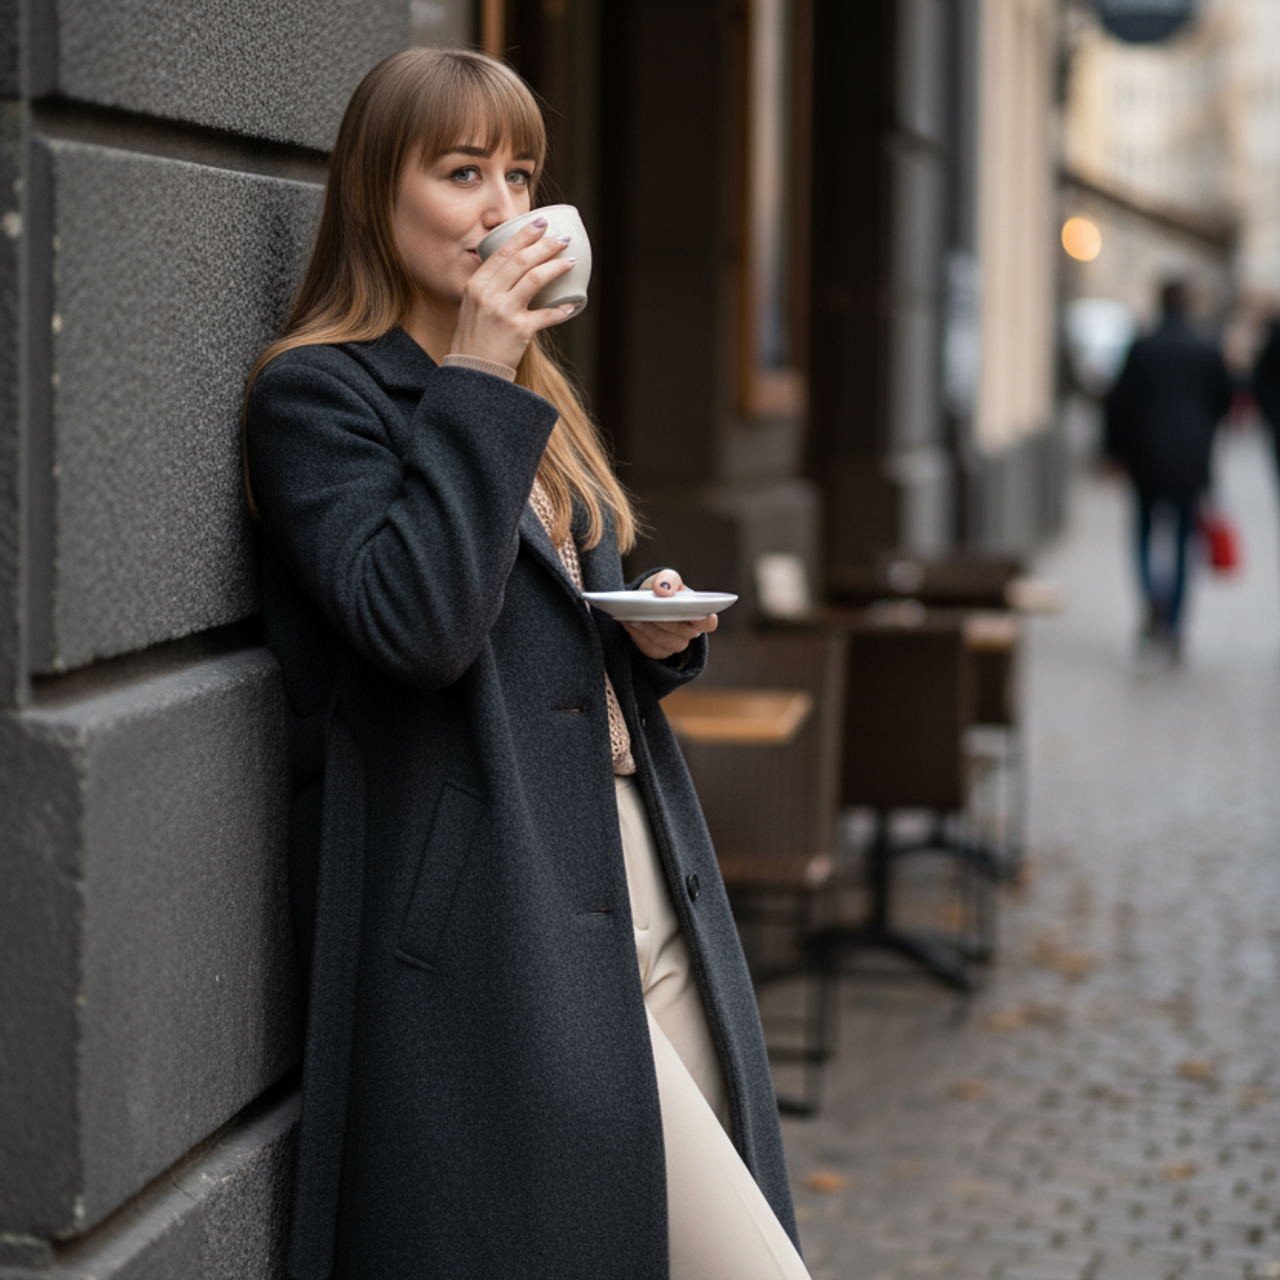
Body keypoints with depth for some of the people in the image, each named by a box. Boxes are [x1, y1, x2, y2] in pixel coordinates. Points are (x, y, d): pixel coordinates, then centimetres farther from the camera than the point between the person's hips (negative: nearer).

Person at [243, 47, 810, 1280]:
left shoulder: (526, 391, 21)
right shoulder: (313, 393, -6)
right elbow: (416, 623, -20)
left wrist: (658, 632, 6)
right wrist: (475, 385, -16)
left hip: (642, 892, 9)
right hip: (499, 934, -9)